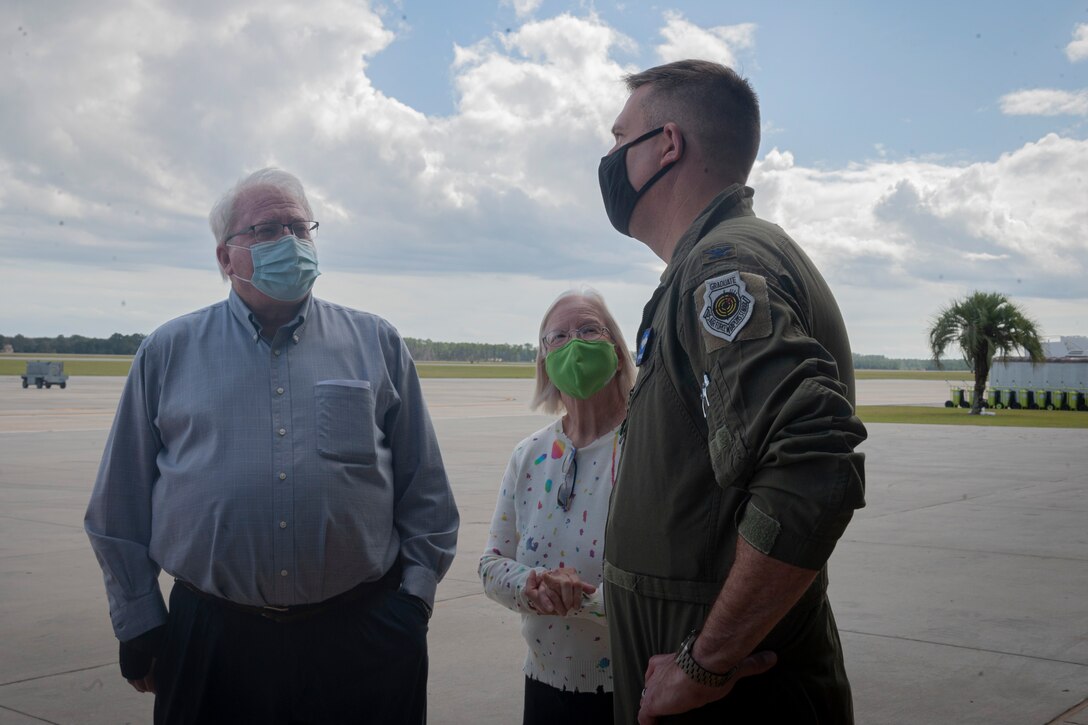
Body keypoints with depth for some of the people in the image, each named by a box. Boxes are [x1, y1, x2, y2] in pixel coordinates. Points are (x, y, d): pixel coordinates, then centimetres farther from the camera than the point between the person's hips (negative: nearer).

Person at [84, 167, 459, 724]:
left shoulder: (376, 344, 7)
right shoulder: (167, 353, 6)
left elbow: (425, 491, 8)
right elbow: (121, 505, 8)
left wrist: (414, 594, 3)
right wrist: (138, 625, 6)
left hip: (361, 634, 1)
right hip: (212, 637, 0)